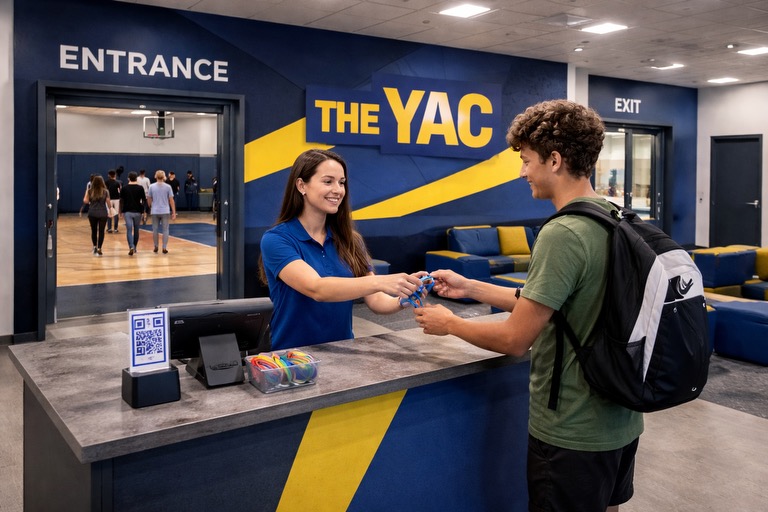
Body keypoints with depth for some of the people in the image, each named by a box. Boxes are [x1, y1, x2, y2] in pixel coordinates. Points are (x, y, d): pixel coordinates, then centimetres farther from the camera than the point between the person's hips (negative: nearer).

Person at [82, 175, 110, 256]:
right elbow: (108, 203, -1)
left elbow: (85, 201, 0)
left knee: (93, 230, 17)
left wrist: (86, 192, 11)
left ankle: (95, 247, 21)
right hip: (103, 213, -2)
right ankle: (99, 249, -1)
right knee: (101, 231, 2)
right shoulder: (105, 191, -5)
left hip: (92, 213, 2)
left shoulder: (90, 191, -2)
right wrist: (109, 210, 16)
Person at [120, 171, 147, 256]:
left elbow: (121, 201, 1)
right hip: (138, 212, 1)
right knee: (136, 230, 14)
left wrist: (121, 211, 9)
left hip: (127, 212, -1)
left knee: (129, 230, -4)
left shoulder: (125, 188, 0)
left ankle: (131, 247, -22)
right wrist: (144, 211, 4)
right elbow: (144, 200, -3)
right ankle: (134, 247, 23)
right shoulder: (140, 188, -2)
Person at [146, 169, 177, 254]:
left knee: (155, 229, 12)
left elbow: (149, 199, 8)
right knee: (165, 230, 4)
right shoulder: (168, 187, -3)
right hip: (165, 211, -2)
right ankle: (164, 248, 1)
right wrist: (174, 212, 1)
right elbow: (171, 200, -4)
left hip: (155, 211, 2)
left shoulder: (151, 186, 1)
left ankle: (156, 247, 19)